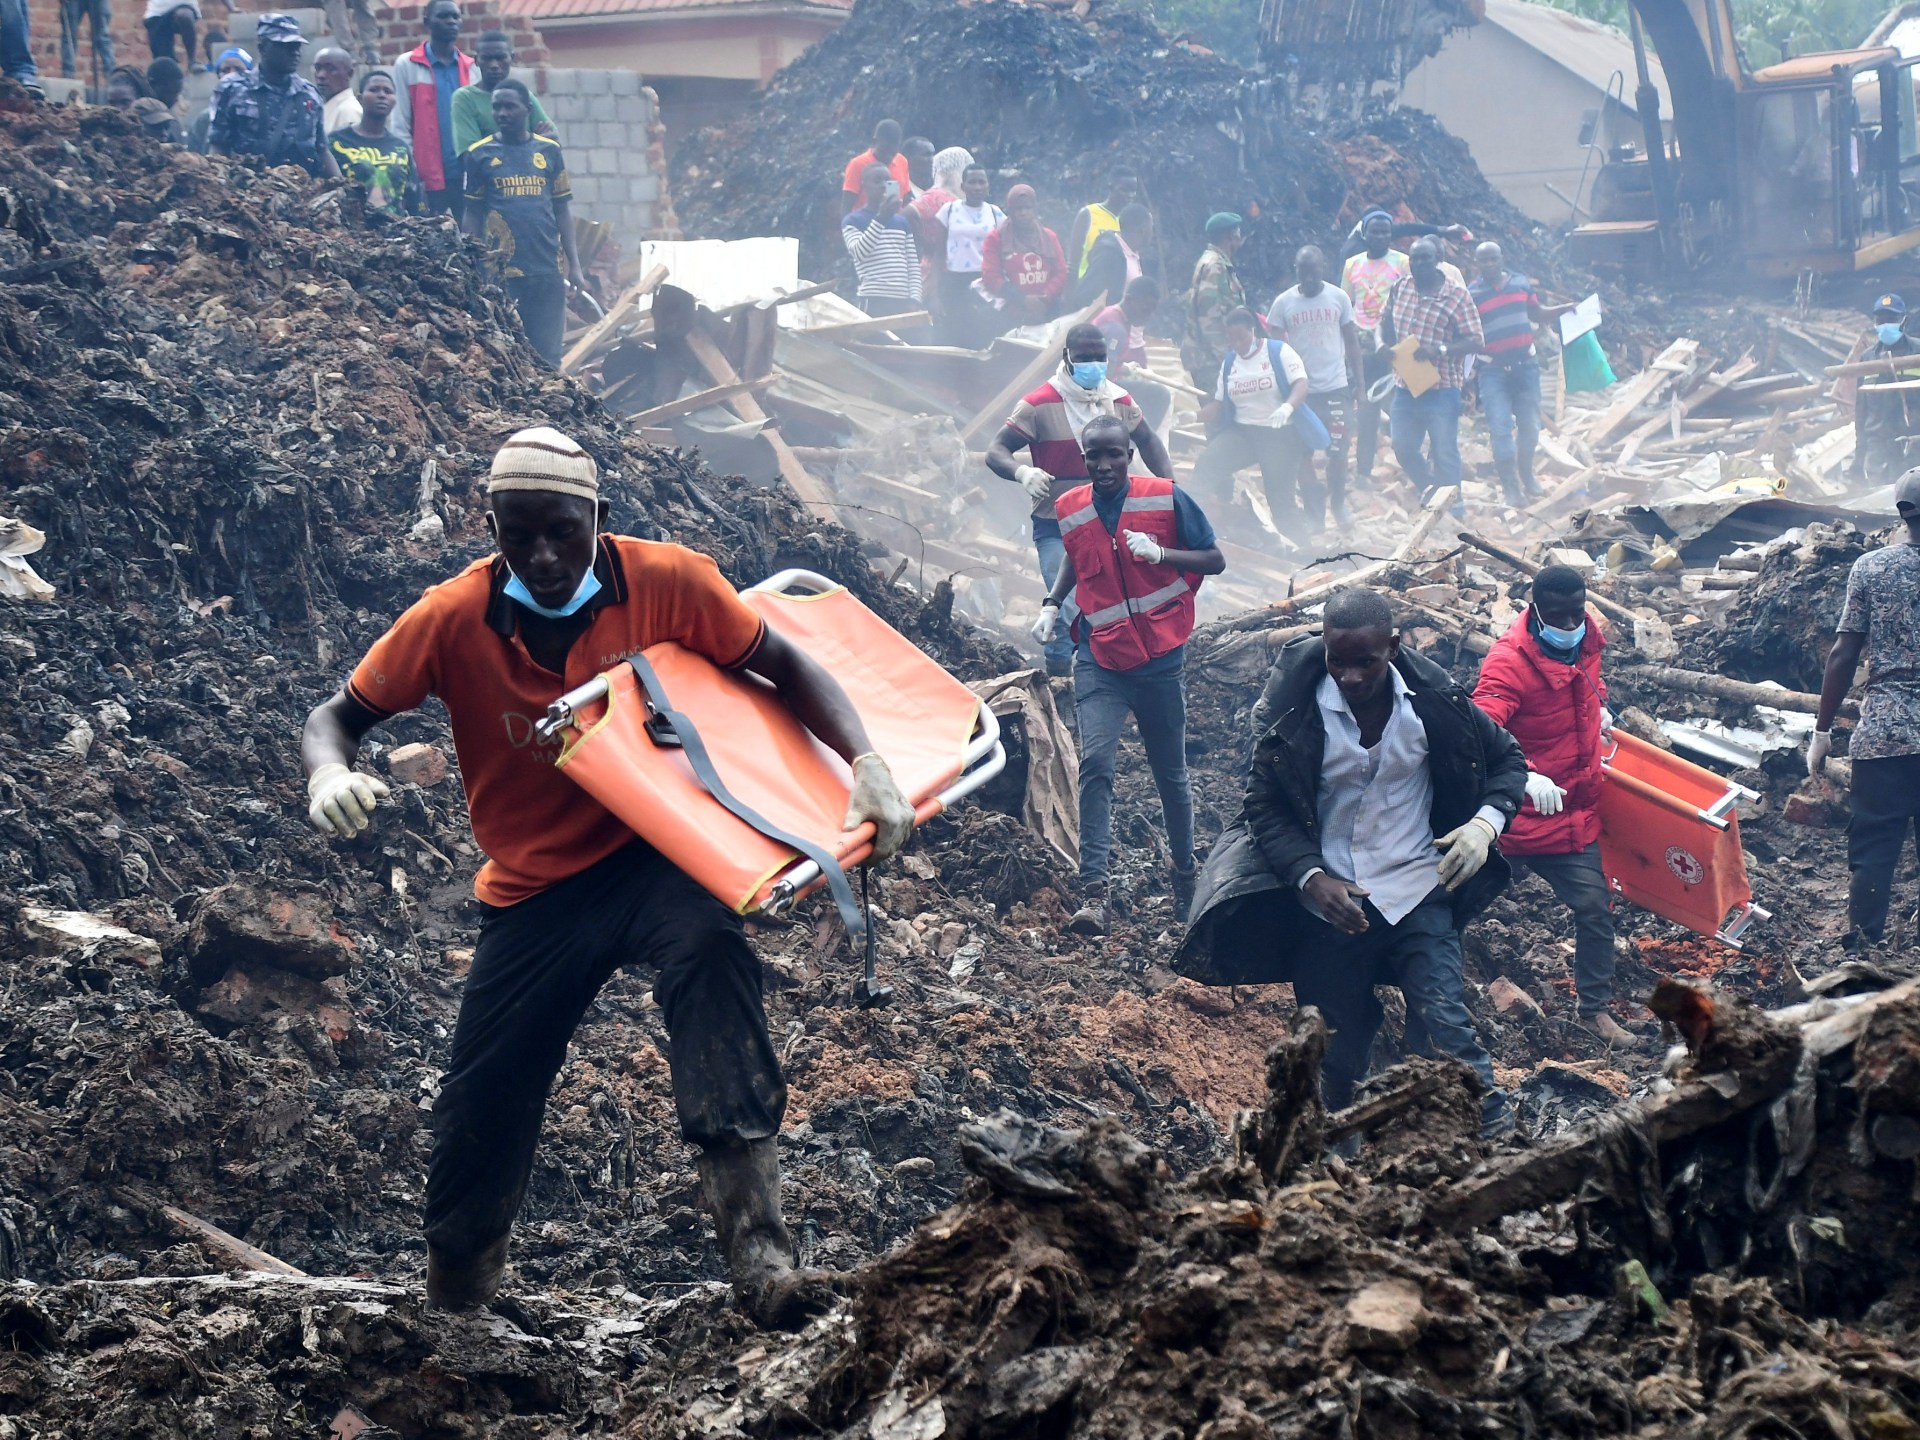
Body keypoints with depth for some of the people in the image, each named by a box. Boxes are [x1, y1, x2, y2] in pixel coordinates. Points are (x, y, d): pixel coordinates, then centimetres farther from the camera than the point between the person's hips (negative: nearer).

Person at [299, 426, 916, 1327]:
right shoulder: (453, 619, -14)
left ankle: (758, 1251, -42)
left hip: (653, 854, -1)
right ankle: (450, 1310, 29)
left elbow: (783, 667, -3)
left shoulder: (666, 583, -14)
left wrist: (866, 764, -19)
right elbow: (335, 718, -4)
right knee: (478, 1116, -1)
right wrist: (329, 775, -29)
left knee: (708, 947, -36)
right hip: (533, 889, 2)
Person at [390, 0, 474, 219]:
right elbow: (399, 125, 0)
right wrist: (411, 174, -8)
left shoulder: (471, 67, 12)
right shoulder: (407, 65, 3)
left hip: (467, 175, 3)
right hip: (428, 179, -3)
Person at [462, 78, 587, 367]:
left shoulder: (549, 151, 7)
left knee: (548, 357, 5)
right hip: (500, 273, -2)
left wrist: (575, 265, 4)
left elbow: (562, 209, 9)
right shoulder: (480, 155, 2)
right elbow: (472, 214, 5)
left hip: (547, 271, 2)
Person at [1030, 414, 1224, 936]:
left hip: (1161, 657, -1)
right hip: (1100, 660, 1)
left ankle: (1186, 878, 28)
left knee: (1170, 771, 9)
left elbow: (1215, 561, -2)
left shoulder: (1167, 498, -6)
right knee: (1095, 761, -16)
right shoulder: (1070, 510, 2)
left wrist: (1160, 553, -18)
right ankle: (1095, 893, -20)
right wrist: (1051, 605, 7)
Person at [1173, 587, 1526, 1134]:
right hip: (1326, 898, 0)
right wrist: (1310, 877, -22)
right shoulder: (1293, 710, -12)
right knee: (1337, 1049, 9)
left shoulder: (1435, 701, -9)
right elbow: (1263, 806, -6)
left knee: (1442, 1020, -16)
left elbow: (1507, 760, 6)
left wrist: (1486, 822, -13)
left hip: (1417, 890, 0)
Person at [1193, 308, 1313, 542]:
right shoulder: (1229, 362, 11)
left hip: (1280, 433, -5)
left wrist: (1287, 407, -37)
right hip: (1241, 430, 5)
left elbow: (1301, 385, -15)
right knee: (1205, 466, -20)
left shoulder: (1279, 351, -4)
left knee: (1280, 499, -9)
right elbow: (1219, 405, 11)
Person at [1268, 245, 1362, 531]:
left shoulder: (1339, 298, -1)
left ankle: (1338, 504, 20)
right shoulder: (1283, 302, -3)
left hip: (1335, 387, 0)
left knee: (1337, 450, 0)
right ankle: (1312, 509, 18)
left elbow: (1352, 341, 6)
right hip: (1301, 389, 0)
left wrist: (1357, 381, 3)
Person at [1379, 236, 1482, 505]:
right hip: (1405, 386, 5)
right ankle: (1430, 491, 34)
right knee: (1403, 447, 13)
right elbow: (1386, 323, 21)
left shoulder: (1457, 295, -10)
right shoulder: (1400, 289, 5)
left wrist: (1439, 349, -24)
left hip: (1441, 389, -5)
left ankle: (1451, 506, 12)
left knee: (1444, 452, 0)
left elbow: (1475, 341, -12)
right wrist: (1385, 343, 0)